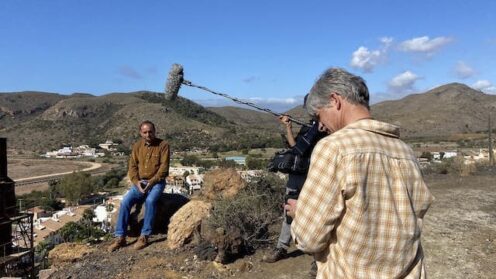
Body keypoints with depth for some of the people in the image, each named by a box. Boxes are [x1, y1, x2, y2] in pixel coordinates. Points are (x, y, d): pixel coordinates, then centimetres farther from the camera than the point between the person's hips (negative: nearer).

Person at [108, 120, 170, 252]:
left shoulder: (163, 145, -6)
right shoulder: (137, 146, 7)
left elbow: (164, 167, -11)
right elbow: (132, 166, 4)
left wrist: (152, 182, -20)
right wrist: (137, 182, -14)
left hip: (156, 182, -4)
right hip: (140, 182, 4)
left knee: (150, 200, -33)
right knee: (125, 201, -20)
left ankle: (144, 236, -25)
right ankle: (120, 237, -14)